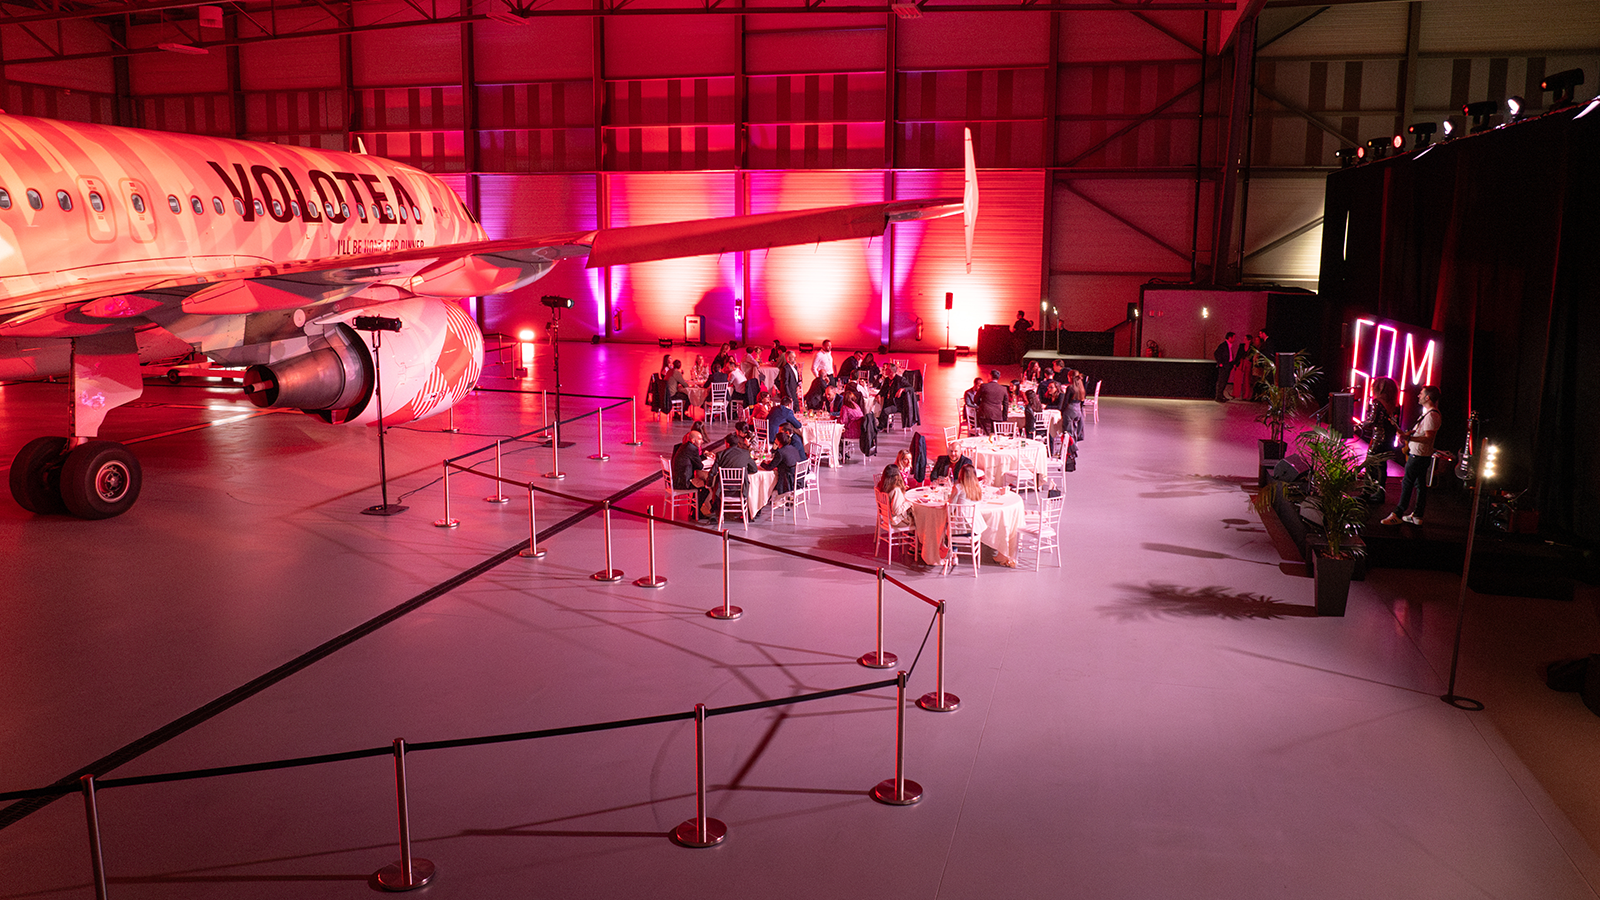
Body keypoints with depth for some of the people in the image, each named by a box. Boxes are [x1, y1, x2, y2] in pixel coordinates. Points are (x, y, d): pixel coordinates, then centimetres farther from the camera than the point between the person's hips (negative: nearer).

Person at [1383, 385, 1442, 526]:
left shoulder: (1431, 415, -21)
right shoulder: (1429, 412, 12)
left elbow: (1428, 438, -27)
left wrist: (1408, 437, -32)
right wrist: (1410, 432, 16)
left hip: (1418, 456, -11)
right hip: (1423, 455, 11)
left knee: (1407, 483, -6)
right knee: (1420, 484, 12)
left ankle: (1397, 515, -3)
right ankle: (1417, 515, 18)